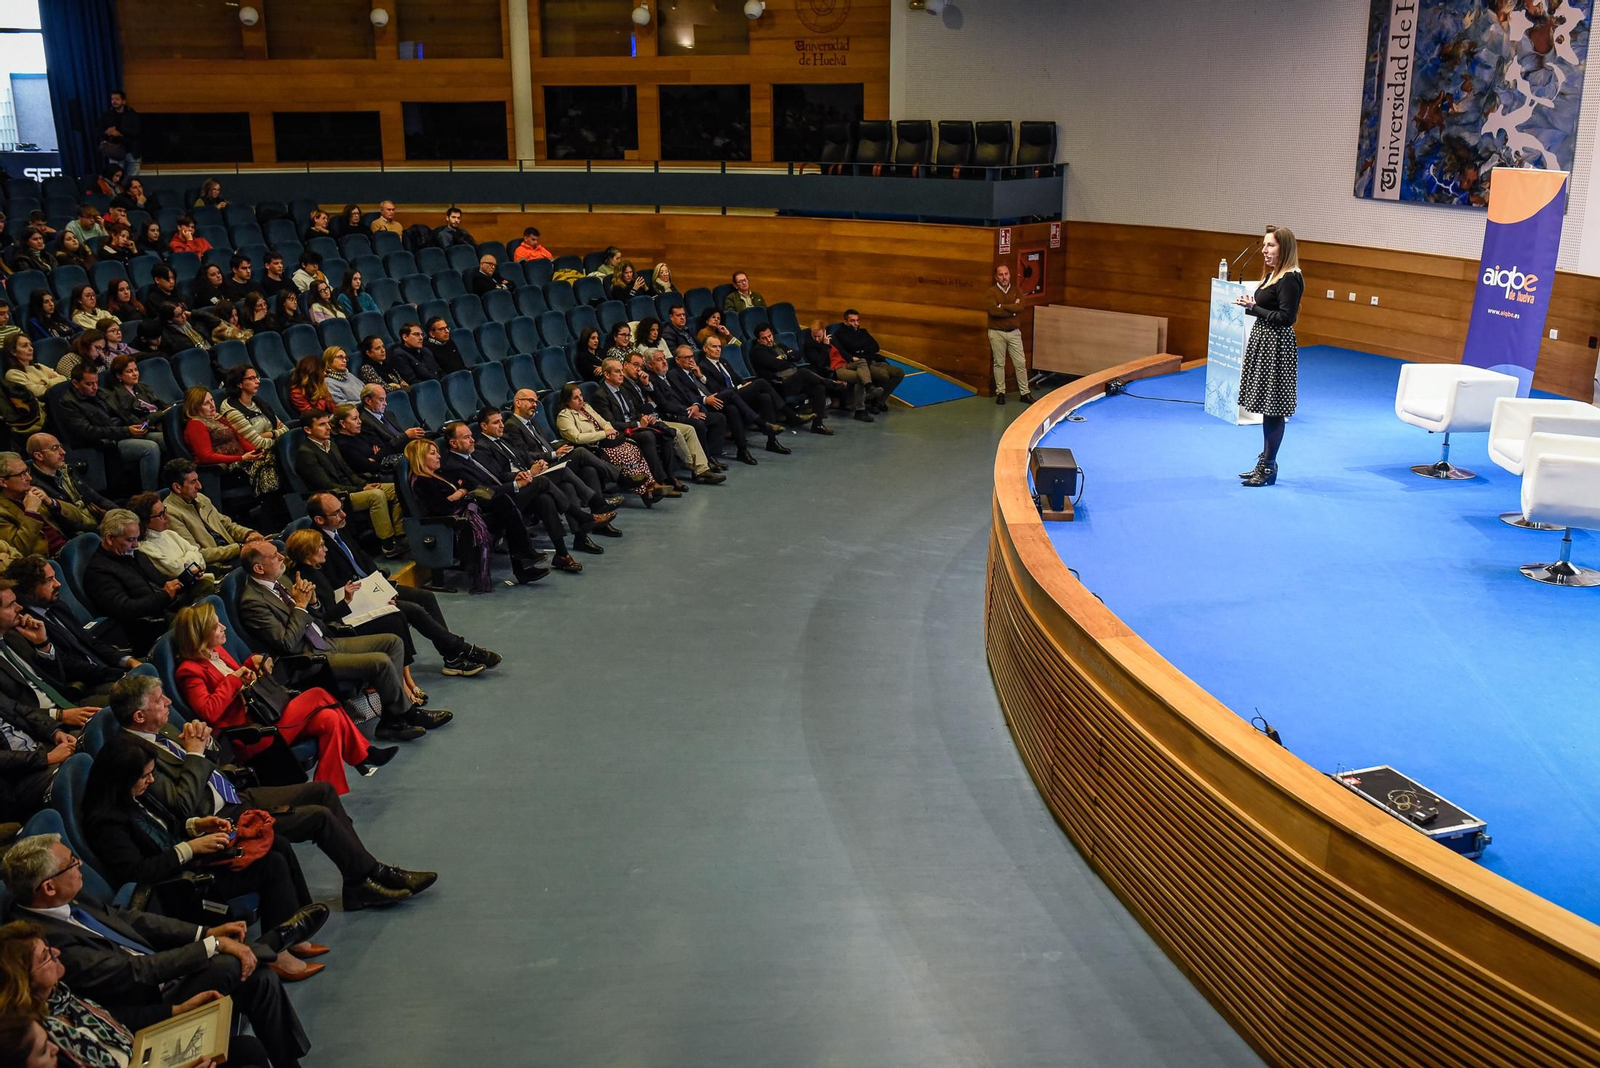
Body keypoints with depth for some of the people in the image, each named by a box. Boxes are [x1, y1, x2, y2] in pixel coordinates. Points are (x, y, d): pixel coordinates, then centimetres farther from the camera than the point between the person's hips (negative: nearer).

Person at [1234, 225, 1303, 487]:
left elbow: (1285, 317, -22)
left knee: (1272, 407, -4)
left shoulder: (1290, 279, -16)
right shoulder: (1272, 276, 14)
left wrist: (1253, 308, -18)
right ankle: (1264, 463, 22)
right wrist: (1251, 305, -1)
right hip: (1263, 343, 10)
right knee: (1266, 407, 14)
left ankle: (1269, 468, 3)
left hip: (1276, 347, -10)